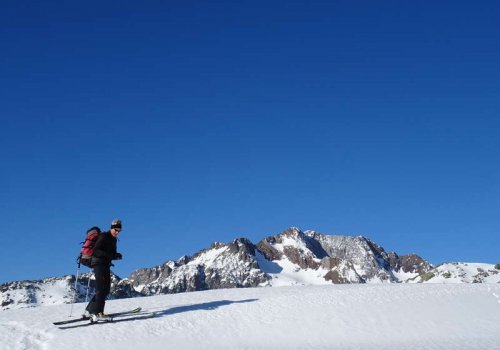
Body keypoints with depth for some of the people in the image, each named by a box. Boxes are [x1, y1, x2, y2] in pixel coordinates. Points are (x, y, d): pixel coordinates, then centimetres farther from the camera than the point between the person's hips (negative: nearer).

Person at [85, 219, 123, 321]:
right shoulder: (103, 237, -8)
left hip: (106, 265, 10)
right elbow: (96, 251, -17)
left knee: (106, 290, 10)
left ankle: (90, 309, 18)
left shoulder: (113, 239, 19)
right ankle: (97, 313, -26)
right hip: (99, 264, -10)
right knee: (102, 288, -18)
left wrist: (117, 256, -2)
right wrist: (107, 254, -29)